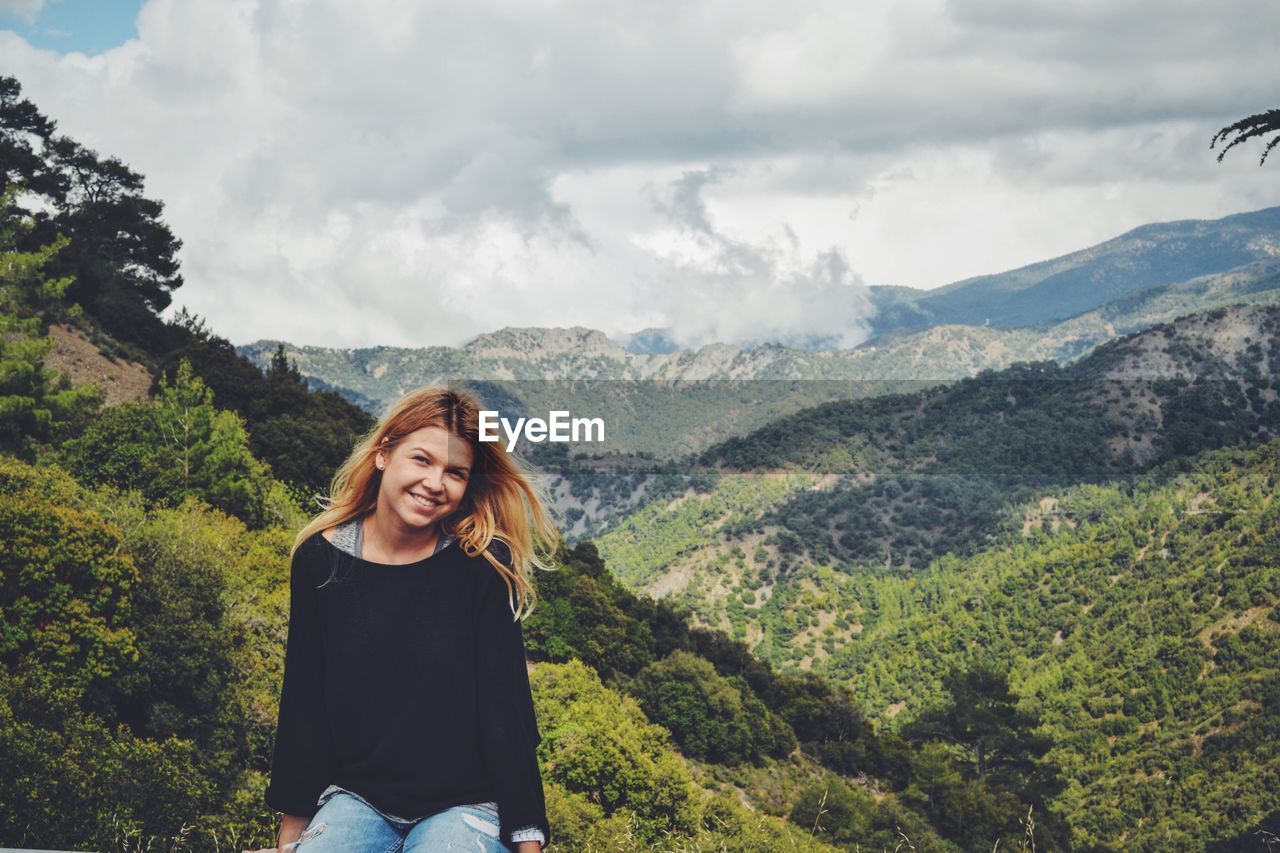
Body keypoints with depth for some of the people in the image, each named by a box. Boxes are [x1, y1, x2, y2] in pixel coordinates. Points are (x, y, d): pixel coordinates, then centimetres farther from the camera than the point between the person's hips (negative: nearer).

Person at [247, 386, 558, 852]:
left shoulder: (481, 565, -8)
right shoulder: (321, 558, 0)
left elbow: (507, 709, -7)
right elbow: (302, 706, 6)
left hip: (464, 804, -1)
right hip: (356, 799, 2)